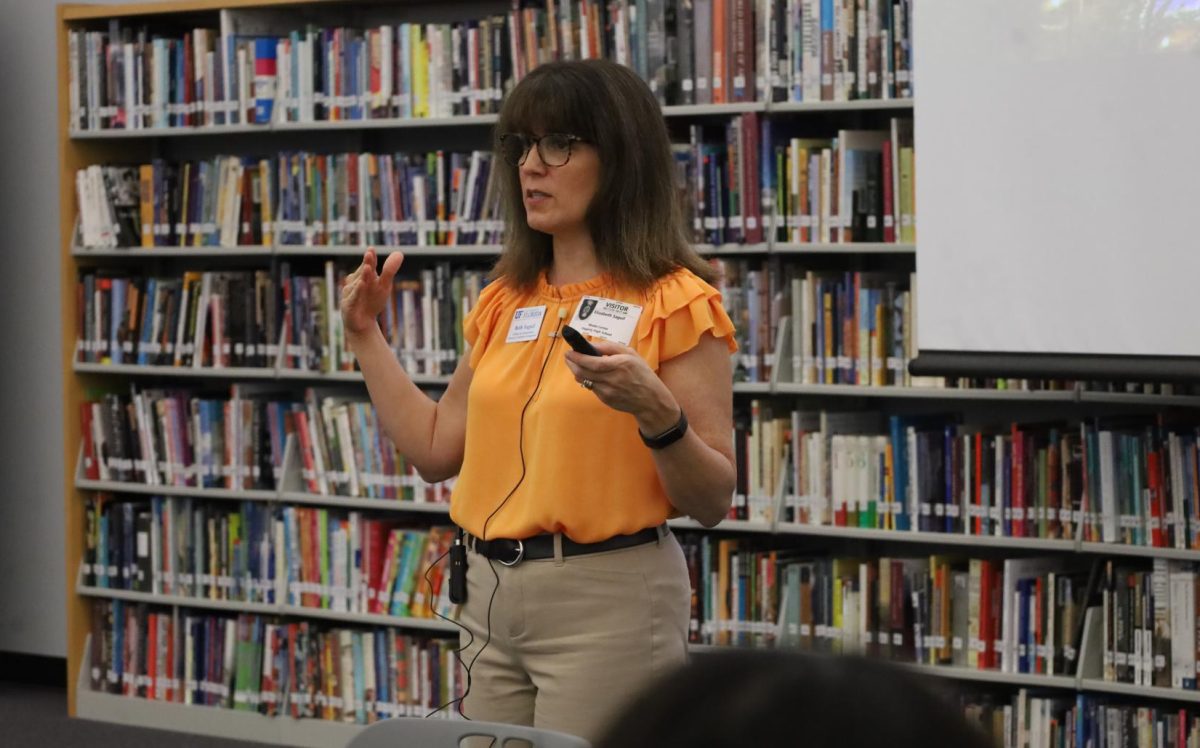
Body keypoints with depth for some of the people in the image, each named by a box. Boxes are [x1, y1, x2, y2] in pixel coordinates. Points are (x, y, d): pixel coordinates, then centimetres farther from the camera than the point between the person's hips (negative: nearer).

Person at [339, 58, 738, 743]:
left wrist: (657, 415, -28)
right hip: (491, 597, 7)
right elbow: (438, 449, 16)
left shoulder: (675, 304, -8)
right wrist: (366, 333, 14)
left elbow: (713, 502, -10)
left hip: (608, 601, -6)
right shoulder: (505, 303, 11)